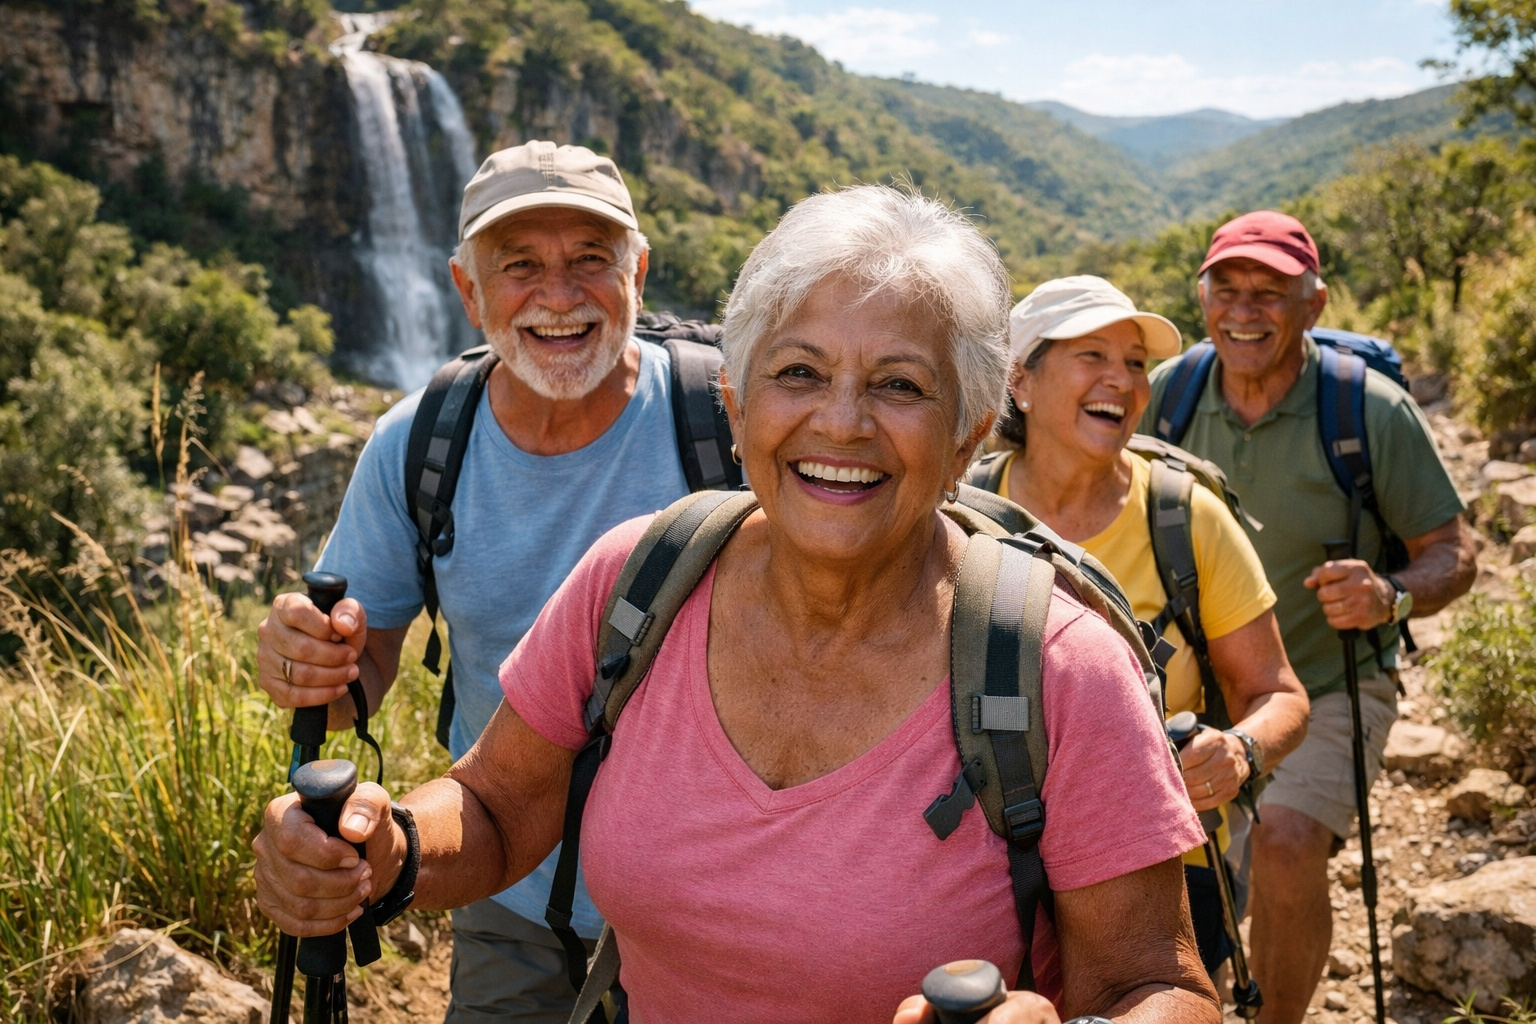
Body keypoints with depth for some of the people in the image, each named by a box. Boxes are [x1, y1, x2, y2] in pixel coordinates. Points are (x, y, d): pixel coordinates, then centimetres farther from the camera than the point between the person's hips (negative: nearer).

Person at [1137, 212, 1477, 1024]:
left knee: (1287, 844, -26)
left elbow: (1454, 555, -10)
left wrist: (1392, 596, -31)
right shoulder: (1166, 393, -8)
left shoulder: (1374, 410, -16)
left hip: (1332, 686, -3)